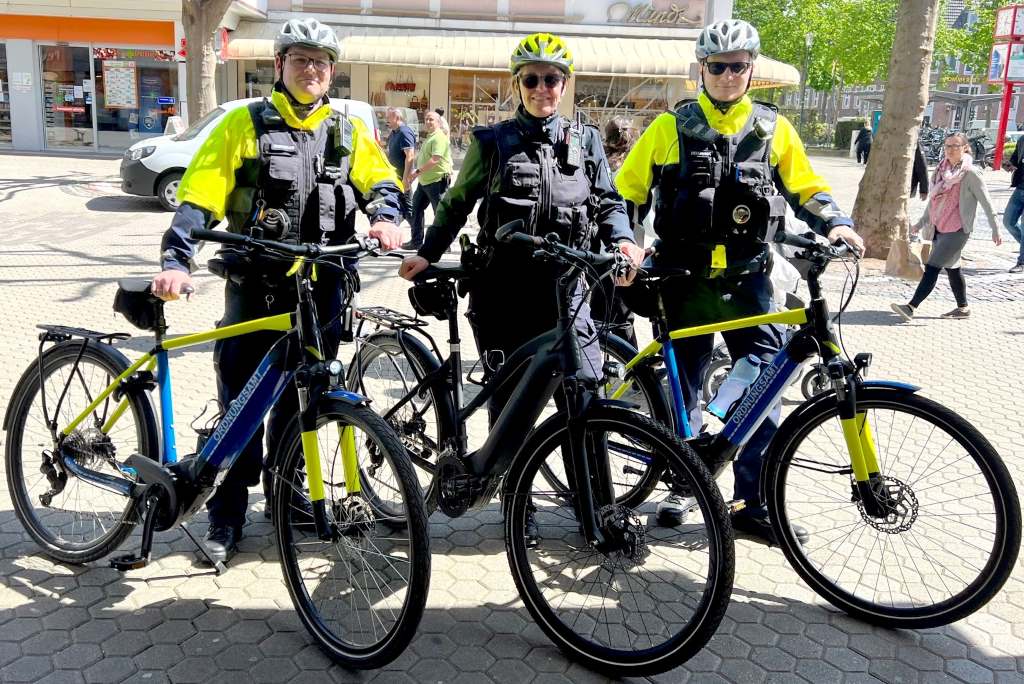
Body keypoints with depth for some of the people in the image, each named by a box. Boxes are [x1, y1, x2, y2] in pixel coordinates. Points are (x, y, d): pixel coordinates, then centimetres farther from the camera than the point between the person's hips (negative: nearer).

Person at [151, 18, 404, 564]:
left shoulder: (348, 132, 11)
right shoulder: (245, 124, 1)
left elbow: (383, 180, 10)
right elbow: (199, 196, -6)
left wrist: (385, 217, -14)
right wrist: (175, 261, -18)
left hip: (321, 287, 3)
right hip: (255, 284, -2)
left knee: (302, 397, 12)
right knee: (240, 400, 3)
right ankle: (227, 513, 15)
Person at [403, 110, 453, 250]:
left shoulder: (439, 137, -13)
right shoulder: (429, 138, 19)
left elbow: (435, 159, -24)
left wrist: (417, 171, -23)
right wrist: (414, 173, 19)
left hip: (437, 181, -10)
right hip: (424, 181, 11)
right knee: (416, 210, 12)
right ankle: (416, 241, 19)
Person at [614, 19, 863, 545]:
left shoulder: (774, 130, 6)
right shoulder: (671, 128, 2)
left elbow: (806, 188, 12)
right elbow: (627, 191, 6)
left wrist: (835, 223, -6)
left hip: (747, 280, 1)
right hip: (685, 279, 0)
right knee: (682, 388, 9)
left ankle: (754, 504, 6)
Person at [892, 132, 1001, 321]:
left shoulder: (970, 173, -9)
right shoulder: (942, 169, 10)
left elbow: (986, 201, -7)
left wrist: (995, 229, -8)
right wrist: (921, 223, 22)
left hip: (957, 230, -7)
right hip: (939, 228, 7)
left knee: (932, 267, -12)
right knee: (952, 267, 15)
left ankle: (912, 307, -15)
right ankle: (963, 307, 28)